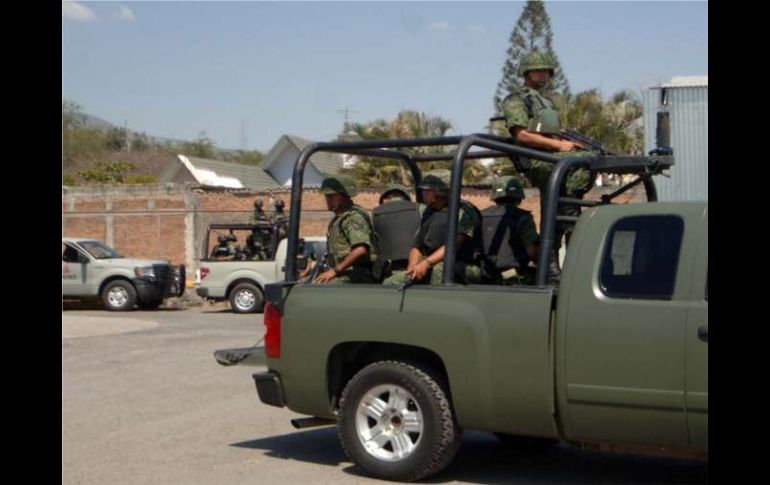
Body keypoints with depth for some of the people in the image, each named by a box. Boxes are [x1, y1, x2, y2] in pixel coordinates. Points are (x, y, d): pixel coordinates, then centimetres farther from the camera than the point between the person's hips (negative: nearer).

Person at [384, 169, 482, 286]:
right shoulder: (429, 213, 20)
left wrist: (426, 263, -29)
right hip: (430, 268, 7)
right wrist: (412, 269, -3)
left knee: (439, 269, -41)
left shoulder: (463, 211, -4)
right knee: (389, 283, -11)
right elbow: (417, 246, 18)